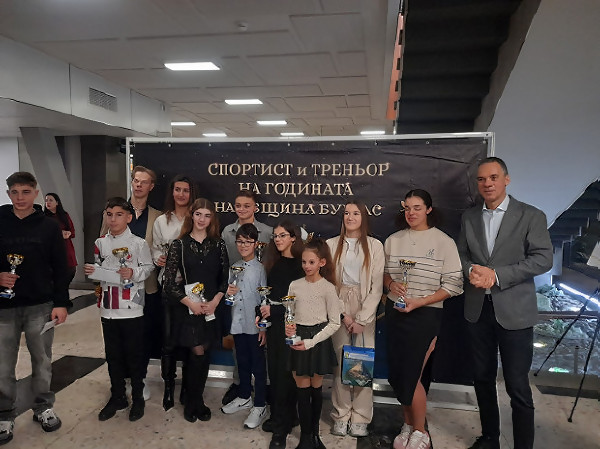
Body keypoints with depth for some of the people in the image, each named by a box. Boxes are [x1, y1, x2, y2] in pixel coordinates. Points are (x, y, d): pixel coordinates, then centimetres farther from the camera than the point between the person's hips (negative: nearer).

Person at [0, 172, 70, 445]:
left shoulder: (49, 226, 0)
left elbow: (60, 268, 0)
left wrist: (61, 303, -5)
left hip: (40, 306, 0)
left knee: (42, 361, 12)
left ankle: (43, 407, 29)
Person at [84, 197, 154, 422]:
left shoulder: (139, 243, -9)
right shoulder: (100, 243, 6)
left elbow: (148, 267, -5)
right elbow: (99, 269, 16)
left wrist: (133, 273, -23)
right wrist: (91, 271, -5)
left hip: (132, 308, -5)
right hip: (108, 308, 5)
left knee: (134, 355, 6)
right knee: (113, 355, 15)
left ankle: (138, 398, 23)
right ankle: (117, 397, 31)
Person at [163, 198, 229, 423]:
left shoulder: (218, 244, 3)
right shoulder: (179, 245, -3)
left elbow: (225, 278, 3)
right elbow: (169, 281, -6)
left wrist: (215, 301, -10)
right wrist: (190, 302, -13)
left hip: (212, 307, 2)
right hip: (187, 307, -2)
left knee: (201, 353, 10)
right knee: (199, 354, -2)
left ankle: (192, 399, 31)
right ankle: (194, 402, 22)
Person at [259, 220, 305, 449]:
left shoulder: (300, 265, -10)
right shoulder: (274, 264, 9)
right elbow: (269, 295, 11)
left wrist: (274, 310, -15)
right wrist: (263, 324, 5)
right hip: (273, 324, 6)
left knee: (285, 373, 1)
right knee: (274, 371, 12)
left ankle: (283, 424, 15)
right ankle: (279, 416, 29)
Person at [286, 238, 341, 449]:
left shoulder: (328, 288, -9)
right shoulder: (295, 285, 1)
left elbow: (334, 323, -7)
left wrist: (311, 342, -13)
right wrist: (288, 328, -12)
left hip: (319, 341, -2)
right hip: (298, 338, 2)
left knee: (316, 388, 12)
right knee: (302, 389, 6)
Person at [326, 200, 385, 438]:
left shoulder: (375, 246, 0)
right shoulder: (332, 245, 4)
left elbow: (377, 286, -3)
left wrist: (361, 319, -8)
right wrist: (344, 314, -6)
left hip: (365, 310, -1)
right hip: (339, 309, 1)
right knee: (340, 362, 4)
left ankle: (360, 418, 13)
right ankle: (341, 416, 16)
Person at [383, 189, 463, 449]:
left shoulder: (444, 242, -6)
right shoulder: (393, 240, 5)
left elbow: (453, 285, -9)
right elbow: (384, 272, 14)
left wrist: (418, 302, -17)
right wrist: (391, 284, -9)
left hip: (425, 315, -4)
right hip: (394, 312, 4)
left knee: (411, 376, -1)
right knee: (397, 374, 9)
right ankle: (408, 425, 31)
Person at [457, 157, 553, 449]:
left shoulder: (531, 216, -5)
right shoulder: (469, 217, 9)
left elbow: (543, 258, -12)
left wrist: (497, 274, -19)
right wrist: (471, 270, -12)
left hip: (514, 311, -4)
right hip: (477, 309, 5)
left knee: (517, 385, 1)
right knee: (483, 378, 16)